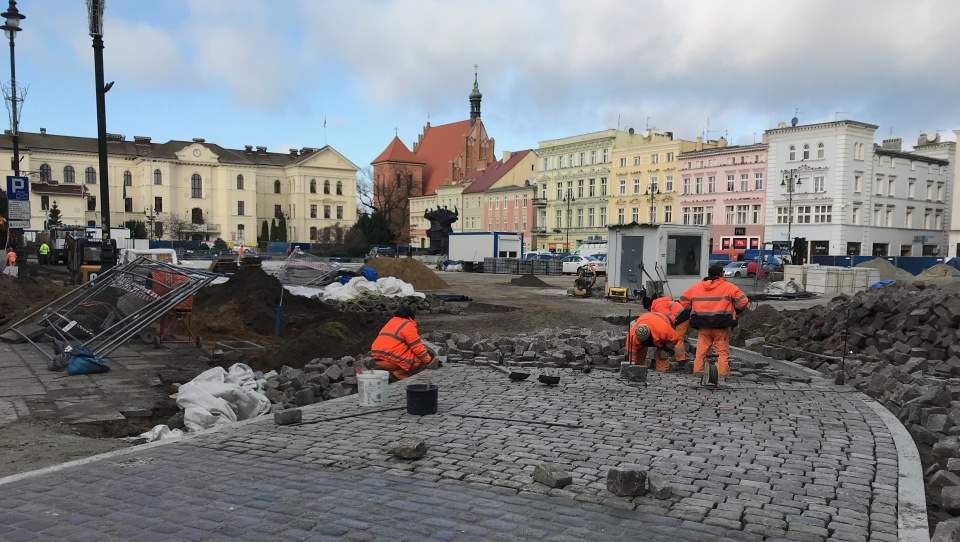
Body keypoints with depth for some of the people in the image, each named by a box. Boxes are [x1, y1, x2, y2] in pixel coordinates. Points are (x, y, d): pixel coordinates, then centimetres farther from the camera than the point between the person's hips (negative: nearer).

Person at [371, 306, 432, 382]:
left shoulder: (390, 323, 25)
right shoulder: (408, 325, -1)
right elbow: (417, 347, -4)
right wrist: (428, 360, 9)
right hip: (391, 361, -9)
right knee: (420, 358, 1)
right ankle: (397, 375, -9)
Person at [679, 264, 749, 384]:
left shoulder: (696, 287, 9)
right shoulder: (728, 287, 0)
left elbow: (684, 300, 13)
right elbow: (743, 300, -6)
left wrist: (694, 313, 19)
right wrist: (735, 312, 10)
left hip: (703, 326, 3)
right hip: (721, 326, -3)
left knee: (701, 352, 8)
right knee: (723, 352, 3)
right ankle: (723, 377, 0)